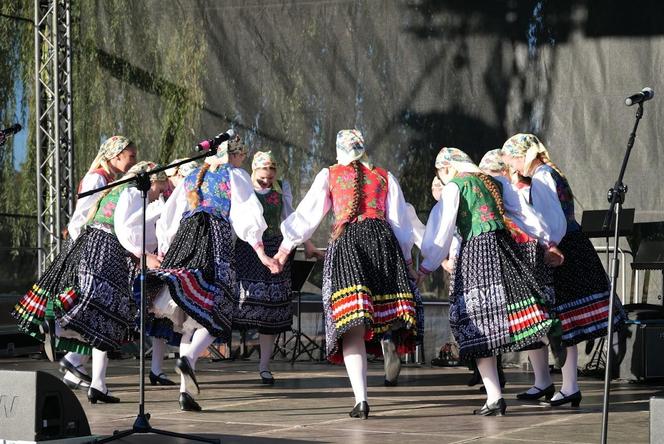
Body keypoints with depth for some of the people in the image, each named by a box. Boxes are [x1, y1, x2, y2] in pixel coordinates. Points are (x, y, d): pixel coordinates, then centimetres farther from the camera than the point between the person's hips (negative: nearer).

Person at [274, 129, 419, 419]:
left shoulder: (329, 175, 15)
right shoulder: (385, 177, 18)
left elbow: (307, 215, 12)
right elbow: (400, 221, 16)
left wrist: (286, 246, 21)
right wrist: (406, 258, 25)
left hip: (345, 240, -1)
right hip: (383, 239, 1)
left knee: (351, 328, -8)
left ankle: (361, 399, -17)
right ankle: (390, 337, -21)